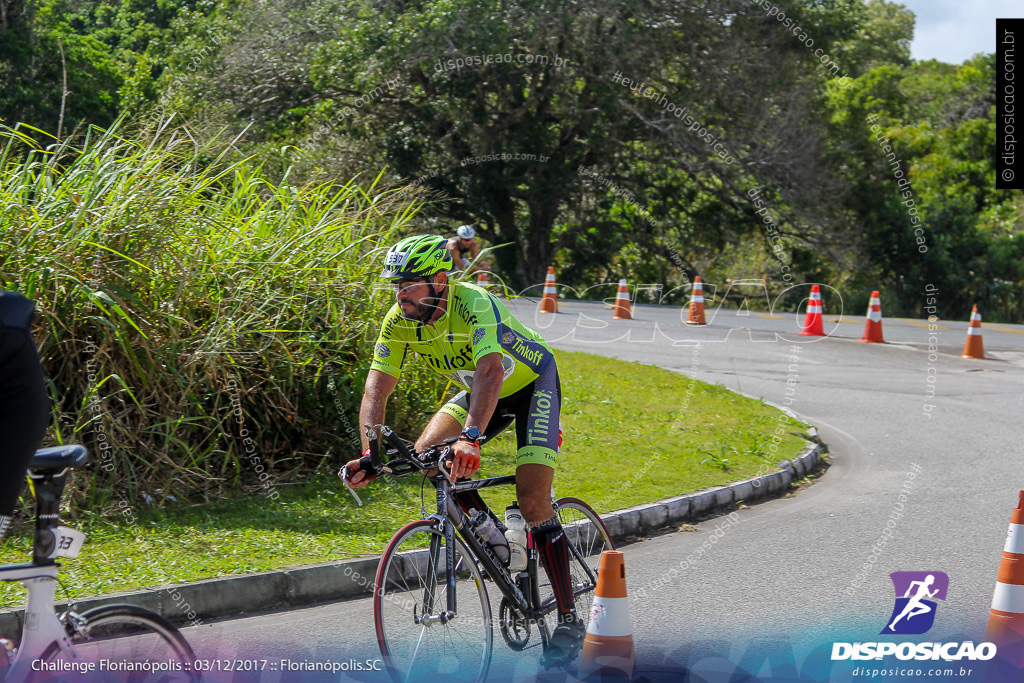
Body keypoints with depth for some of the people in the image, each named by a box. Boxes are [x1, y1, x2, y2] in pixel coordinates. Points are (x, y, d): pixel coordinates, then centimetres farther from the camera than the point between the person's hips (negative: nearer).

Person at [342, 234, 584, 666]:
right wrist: (370, 455, -36)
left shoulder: (473, 304, -36)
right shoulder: (399, 321, -18)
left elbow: (490, 371, -50)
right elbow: (376, 389, -22)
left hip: (532, 384, -6)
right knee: (425, 453, -16)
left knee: (532, 500, -17)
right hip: (479, 391, 6)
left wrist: (472, 438, -64)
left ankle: (570, 621, -8)